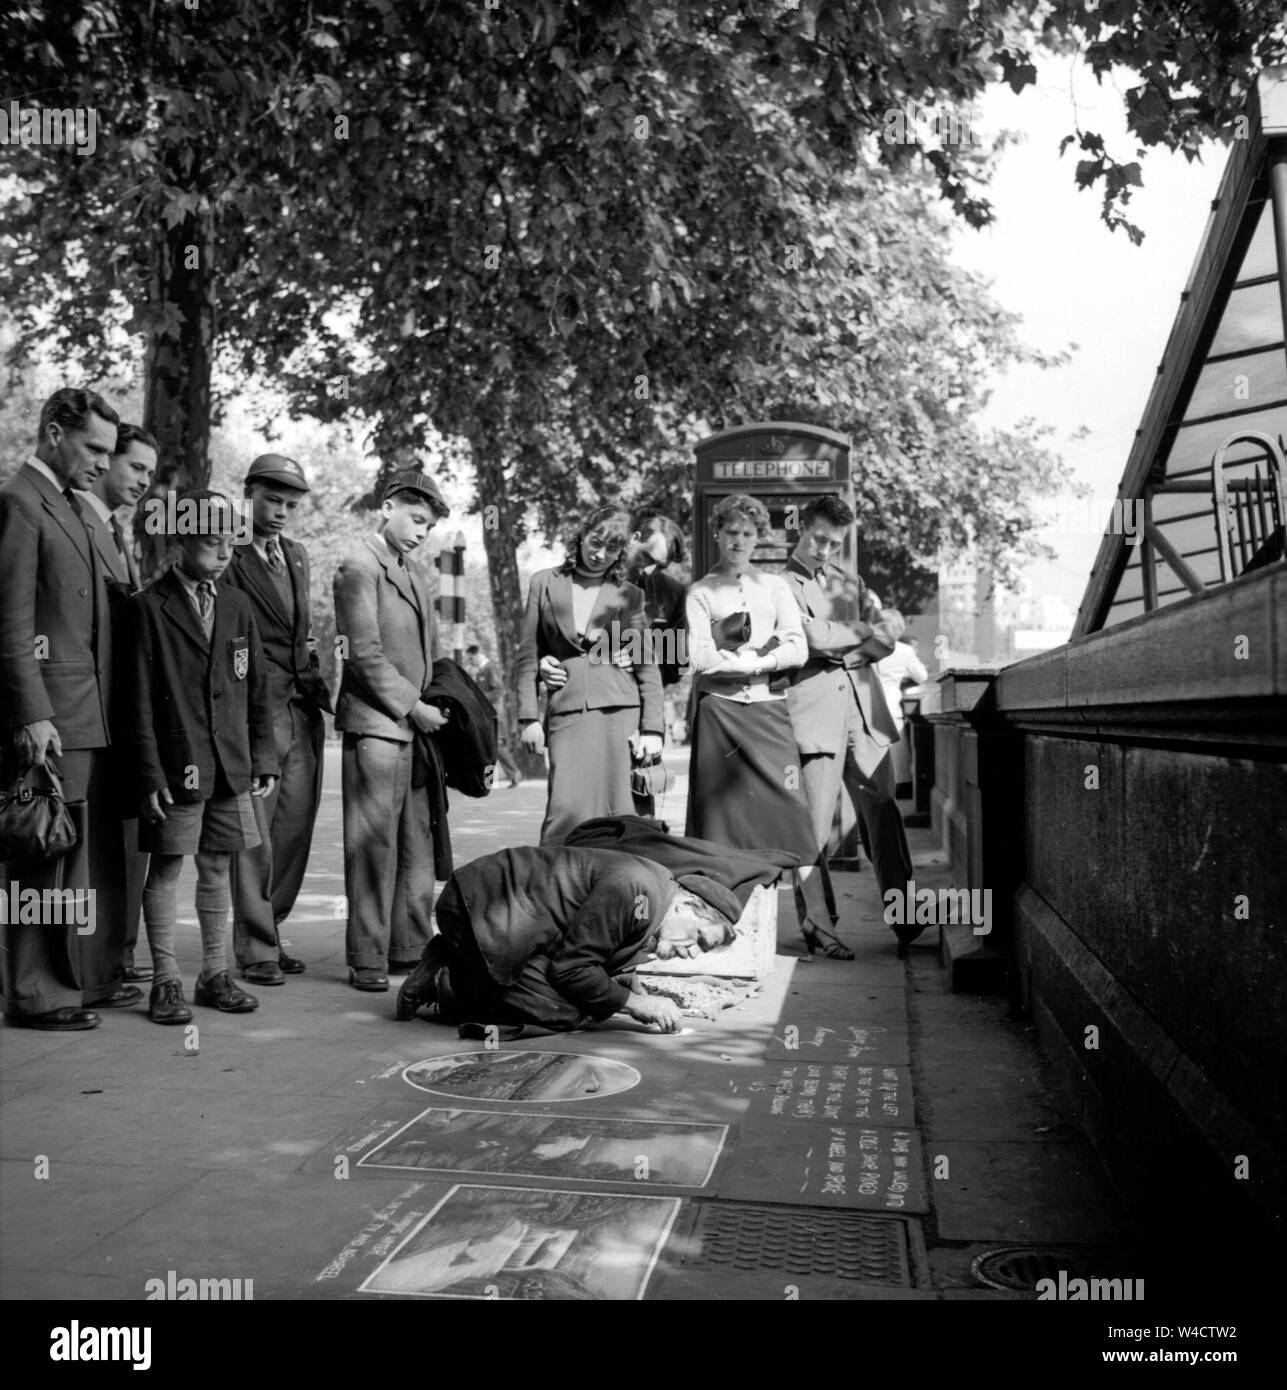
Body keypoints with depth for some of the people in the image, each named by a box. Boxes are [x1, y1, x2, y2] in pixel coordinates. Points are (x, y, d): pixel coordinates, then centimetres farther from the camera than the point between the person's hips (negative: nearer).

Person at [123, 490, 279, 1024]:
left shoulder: (237, 605, 12)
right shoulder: (147, 607, -4)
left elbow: (257, 690, 14)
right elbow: (139, 701, -6)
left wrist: (263, 757, 7)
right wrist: (149, 775, -10)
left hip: (232, 767, 5)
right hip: (176, 768, -5)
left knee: (218, 867, 11)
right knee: (165, 869, 2)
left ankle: (215, 975, 22)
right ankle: (166, 982, 12)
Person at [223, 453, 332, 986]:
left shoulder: (297, 555, 17)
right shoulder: (228, 557, -6)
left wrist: (317, 685, 13)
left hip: (303, 709, 7)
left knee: (294, 829, 10)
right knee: (255, 834, -2)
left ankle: (267, 931, 24)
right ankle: (256, 949, 8)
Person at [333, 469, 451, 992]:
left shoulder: (412, 576, 21)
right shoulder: (359, 567, -5)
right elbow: (365, 653, -13)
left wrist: (427, 705, 9)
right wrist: (412, 707, -12)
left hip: (415, 726, 8)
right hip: (376, 724, -8)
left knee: (417, 844, 9)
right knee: (373, 844, -5)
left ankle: (410, 948, 18)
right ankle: (367, 959, 2)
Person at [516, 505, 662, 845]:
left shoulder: (628, 594, 10)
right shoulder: (545, 583, 12)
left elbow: (647, 664, 8)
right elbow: (528, 654, 10)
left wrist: (652, 728, 0)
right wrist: (528, 717, 3)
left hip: (620, 711, 0)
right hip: (566, 712, 0)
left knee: (620, 814, -3)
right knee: (566, 810, -12)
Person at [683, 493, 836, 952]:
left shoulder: (775, 587, 13)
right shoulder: (701, 592, 7)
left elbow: (797, 650, 2)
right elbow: (700, 658, -5)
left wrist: (735, 657, -6)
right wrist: (761, 656, -7)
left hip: (769, 709, 2)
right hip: (720, 710, -1)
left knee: (791, 810, -5)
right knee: (722, 816, 0)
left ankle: (814, 919, -2)